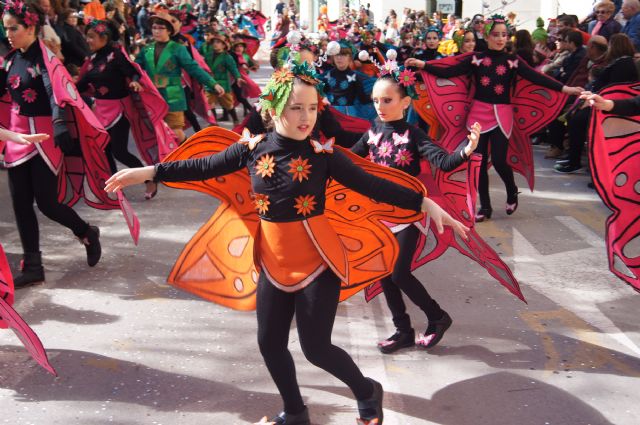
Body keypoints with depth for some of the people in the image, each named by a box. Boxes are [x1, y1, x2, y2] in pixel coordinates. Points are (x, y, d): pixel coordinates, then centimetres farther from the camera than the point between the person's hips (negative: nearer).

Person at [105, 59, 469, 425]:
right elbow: (203, 168, 5)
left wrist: (426, 204, -21)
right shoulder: (251, 150, -6)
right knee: (270, 344, 14)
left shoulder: (323, 154, -14)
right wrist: (146, 172, 7)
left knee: (315, 346, 1)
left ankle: (368, 393, 31)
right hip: (274, 262, 5)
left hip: (317, 262, -4)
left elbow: (371, 185, -15)